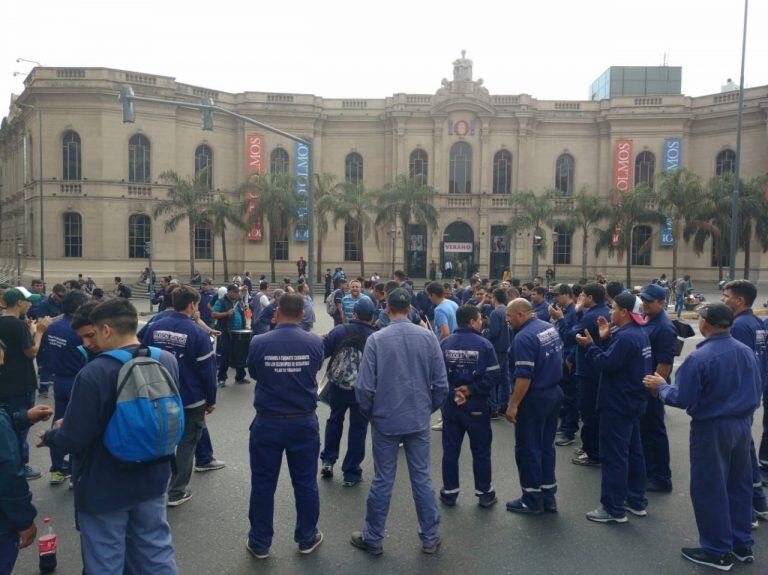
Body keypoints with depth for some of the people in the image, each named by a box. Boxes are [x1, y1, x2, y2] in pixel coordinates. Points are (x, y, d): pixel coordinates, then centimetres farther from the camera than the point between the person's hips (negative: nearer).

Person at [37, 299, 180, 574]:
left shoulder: (94, 373, -25)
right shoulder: (168, 360, -6)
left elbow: (73, 439, -19)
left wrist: (50, 436, 4)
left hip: (105, 487, -5)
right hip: (152, 479, 5)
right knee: (156, 553, 19)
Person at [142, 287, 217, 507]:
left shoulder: (154, 328, -4)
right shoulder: (197, 333, -19)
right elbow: (207, 369, -15)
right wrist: (211, 400, -3)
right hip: (191, 400, -5)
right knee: (186, 443, 10)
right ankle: (176, 492, 15)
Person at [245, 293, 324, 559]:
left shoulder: (258, 343, -14)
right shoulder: (315, 342, -12)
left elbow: (253, 373, 4)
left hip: (267, 423, -1)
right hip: (304, 422, 1)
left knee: (263, 485, 13)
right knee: (305, 483, 15)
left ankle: (259, 543, 27)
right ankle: (307, 539, 30)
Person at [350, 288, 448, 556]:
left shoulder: (376, 339, -12)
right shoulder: (428, 337, -5)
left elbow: (364, 387, -12)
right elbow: (441, 384, -3)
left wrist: (369, 413, 6)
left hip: (385, 421, -2)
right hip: (419, 421, 2)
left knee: (383, 480, 10)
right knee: (422, 478, 13)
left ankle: (373, 539, 25)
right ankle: (430, 538, 25)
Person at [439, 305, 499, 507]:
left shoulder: (444, 344, -5)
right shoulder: (484, 344, -10)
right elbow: (493, 377, -14)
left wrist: (452, 392, -6)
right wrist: (471, 390, -11)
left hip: (450, 405, 2)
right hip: (476, 405, -2)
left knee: (450, 449, 13)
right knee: (481, 451, 13)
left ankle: (449, 492, 22)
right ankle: (484, 493, 23)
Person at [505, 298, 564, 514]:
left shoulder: (524, 338, -21)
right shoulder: (550, 328, 6)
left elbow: (524, 377, -25)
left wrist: (513, 405, -19)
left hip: (534, 399, -9)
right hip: (555, 393, 9)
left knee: (527, 449, 4)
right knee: (546, 446, 17)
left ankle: (532, 500, 14)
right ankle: (548, 496, 25)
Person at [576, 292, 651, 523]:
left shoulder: (625, 337, -23)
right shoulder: (639, 333, 10)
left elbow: (605, 364, -25)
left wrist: (589, 346, -12)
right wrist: (606, 338, 5)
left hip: (618, 405, -11)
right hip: (633, 402, 11)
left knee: (614, 456, -3)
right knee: (633, 451, 18)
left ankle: (614, 509, 4)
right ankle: (637, 501, 30)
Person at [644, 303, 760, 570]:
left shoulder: (699, 358, -22)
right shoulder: (747, 351, 0)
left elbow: (683, 399, -20)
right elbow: (756, 389, 10)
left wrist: (661, 386, -2)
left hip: (712, 428, -7)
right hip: (743, 425, 7)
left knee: (710, 489, 7)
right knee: (739, 485, 19)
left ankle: (718, 552, 17)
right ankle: (742, 545, 32)